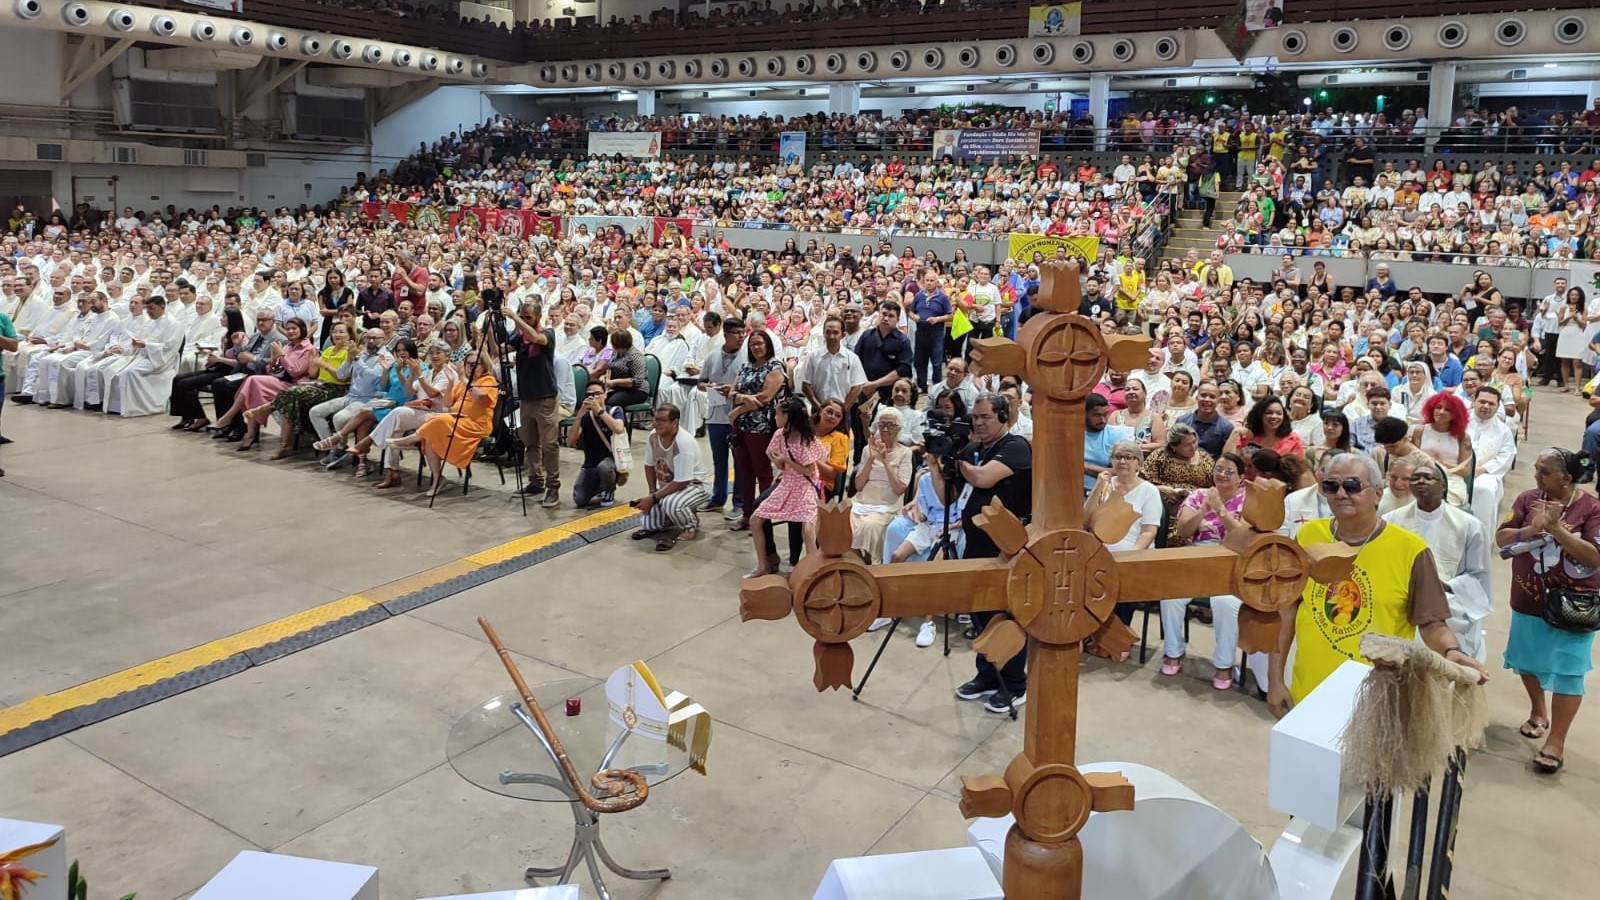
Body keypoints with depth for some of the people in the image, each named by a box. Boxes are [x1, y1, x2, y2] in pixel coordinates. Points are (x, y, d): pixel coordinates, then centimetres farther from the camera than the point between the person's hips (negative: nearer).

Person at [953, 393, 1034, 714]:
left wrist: (957, 461, -9)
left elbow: (983, 478, -27)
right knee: (981, 612, 13)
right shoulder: (970, 450, 10)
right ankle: (987, 677, 27)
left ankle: (1015, 687, 11)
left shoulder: (1015, 447, -10)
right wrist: (937, 467, -5)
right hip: (976, 545, 7)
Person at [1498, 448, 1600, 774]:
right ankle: (1538, 710, 44)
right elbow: (1501, 539, -7)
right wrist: (1532, 529, -25)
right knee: (1527, 661, 19)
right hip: (1529, 600, 4)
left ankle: (1556, 742, 6)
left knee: (1567, 671, -1)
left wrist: (1556, 528, -27)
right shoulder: (1528, 499, -4)